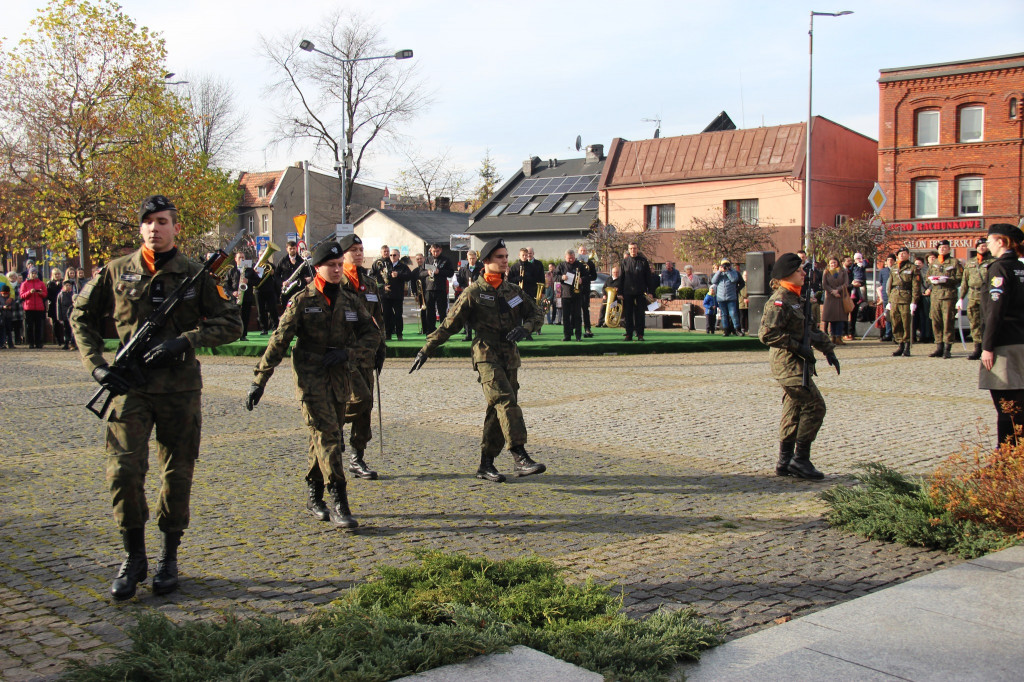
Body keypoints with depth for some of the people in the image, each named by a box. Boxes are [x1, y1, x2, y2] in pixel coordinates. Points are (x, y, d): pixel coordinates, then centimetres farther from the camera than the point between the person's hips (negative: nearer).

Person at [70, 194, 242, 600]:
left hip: (180, 389, 0)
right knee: (123, 471, -7)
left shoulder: (195, 275, 1)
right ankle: (134, 558, 12)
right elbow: (81, 317, 13)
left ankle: (169, 559, 23)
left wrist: (184, 340, -15)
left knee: (177, 476, 5)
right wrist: (96, 365, 0)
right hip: (130, 386, 1)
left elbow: (231, 324, -1)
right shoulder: (116, 272, 4)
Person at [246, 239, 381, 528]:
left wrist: (347, 353, -11)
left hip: (339, 377, 5)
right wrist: (259, 380, -11)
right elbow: (279, 340, -6)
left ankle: (314, 499, 27)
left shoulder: (351, 301, 9)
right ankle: (339, 505, -14)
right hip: (310, 377, -5)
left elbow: (372, 336, 8)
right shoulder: (302, 301, -3)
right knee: (327, 436, -13)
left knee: (326, 438, 12)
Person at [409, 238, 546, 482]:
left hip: (510, 356, 6)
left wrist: (525, 327, -3)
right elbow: (449, 324, -1)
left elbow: (537, 313, 20)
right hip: (486, 354, -6)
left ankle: (486, 464, 14)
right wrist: (426, 350, -3)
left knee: (498, 411, 6)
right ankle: (520, 457, -26)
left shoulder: (513, 290, 14)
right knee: (506, 402, -21)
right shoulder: (474, 292, -2)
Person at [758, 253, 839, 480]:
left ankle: (785, 463, 18)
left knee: (794, 411, 12)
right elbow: (767, 334, -24)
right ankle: (800, 459, -3)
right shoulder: (779, 301, -15)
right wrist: (797, 346, -21)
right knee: (814, 406, -10)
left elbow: (811, 328, 25)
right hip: (788, 364, -10)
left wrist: (828, 350, 17)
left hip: (795, 363, 10)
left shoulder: (795, 299, 16)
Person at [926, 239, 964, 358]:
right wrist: (932, 280, 0)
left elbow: (960, 278, -3)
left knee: (948, 322, -7)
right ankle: (939, 347, 13)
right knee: (936, 322, 5)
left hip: (949, 295, -5)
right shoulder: (933, 264, 19)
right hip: (935, 295, 5)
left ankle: (947, 349, -4)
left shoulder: (954, 262, 4)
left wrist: (946, 280, -16)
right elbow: (928, 278, 23)